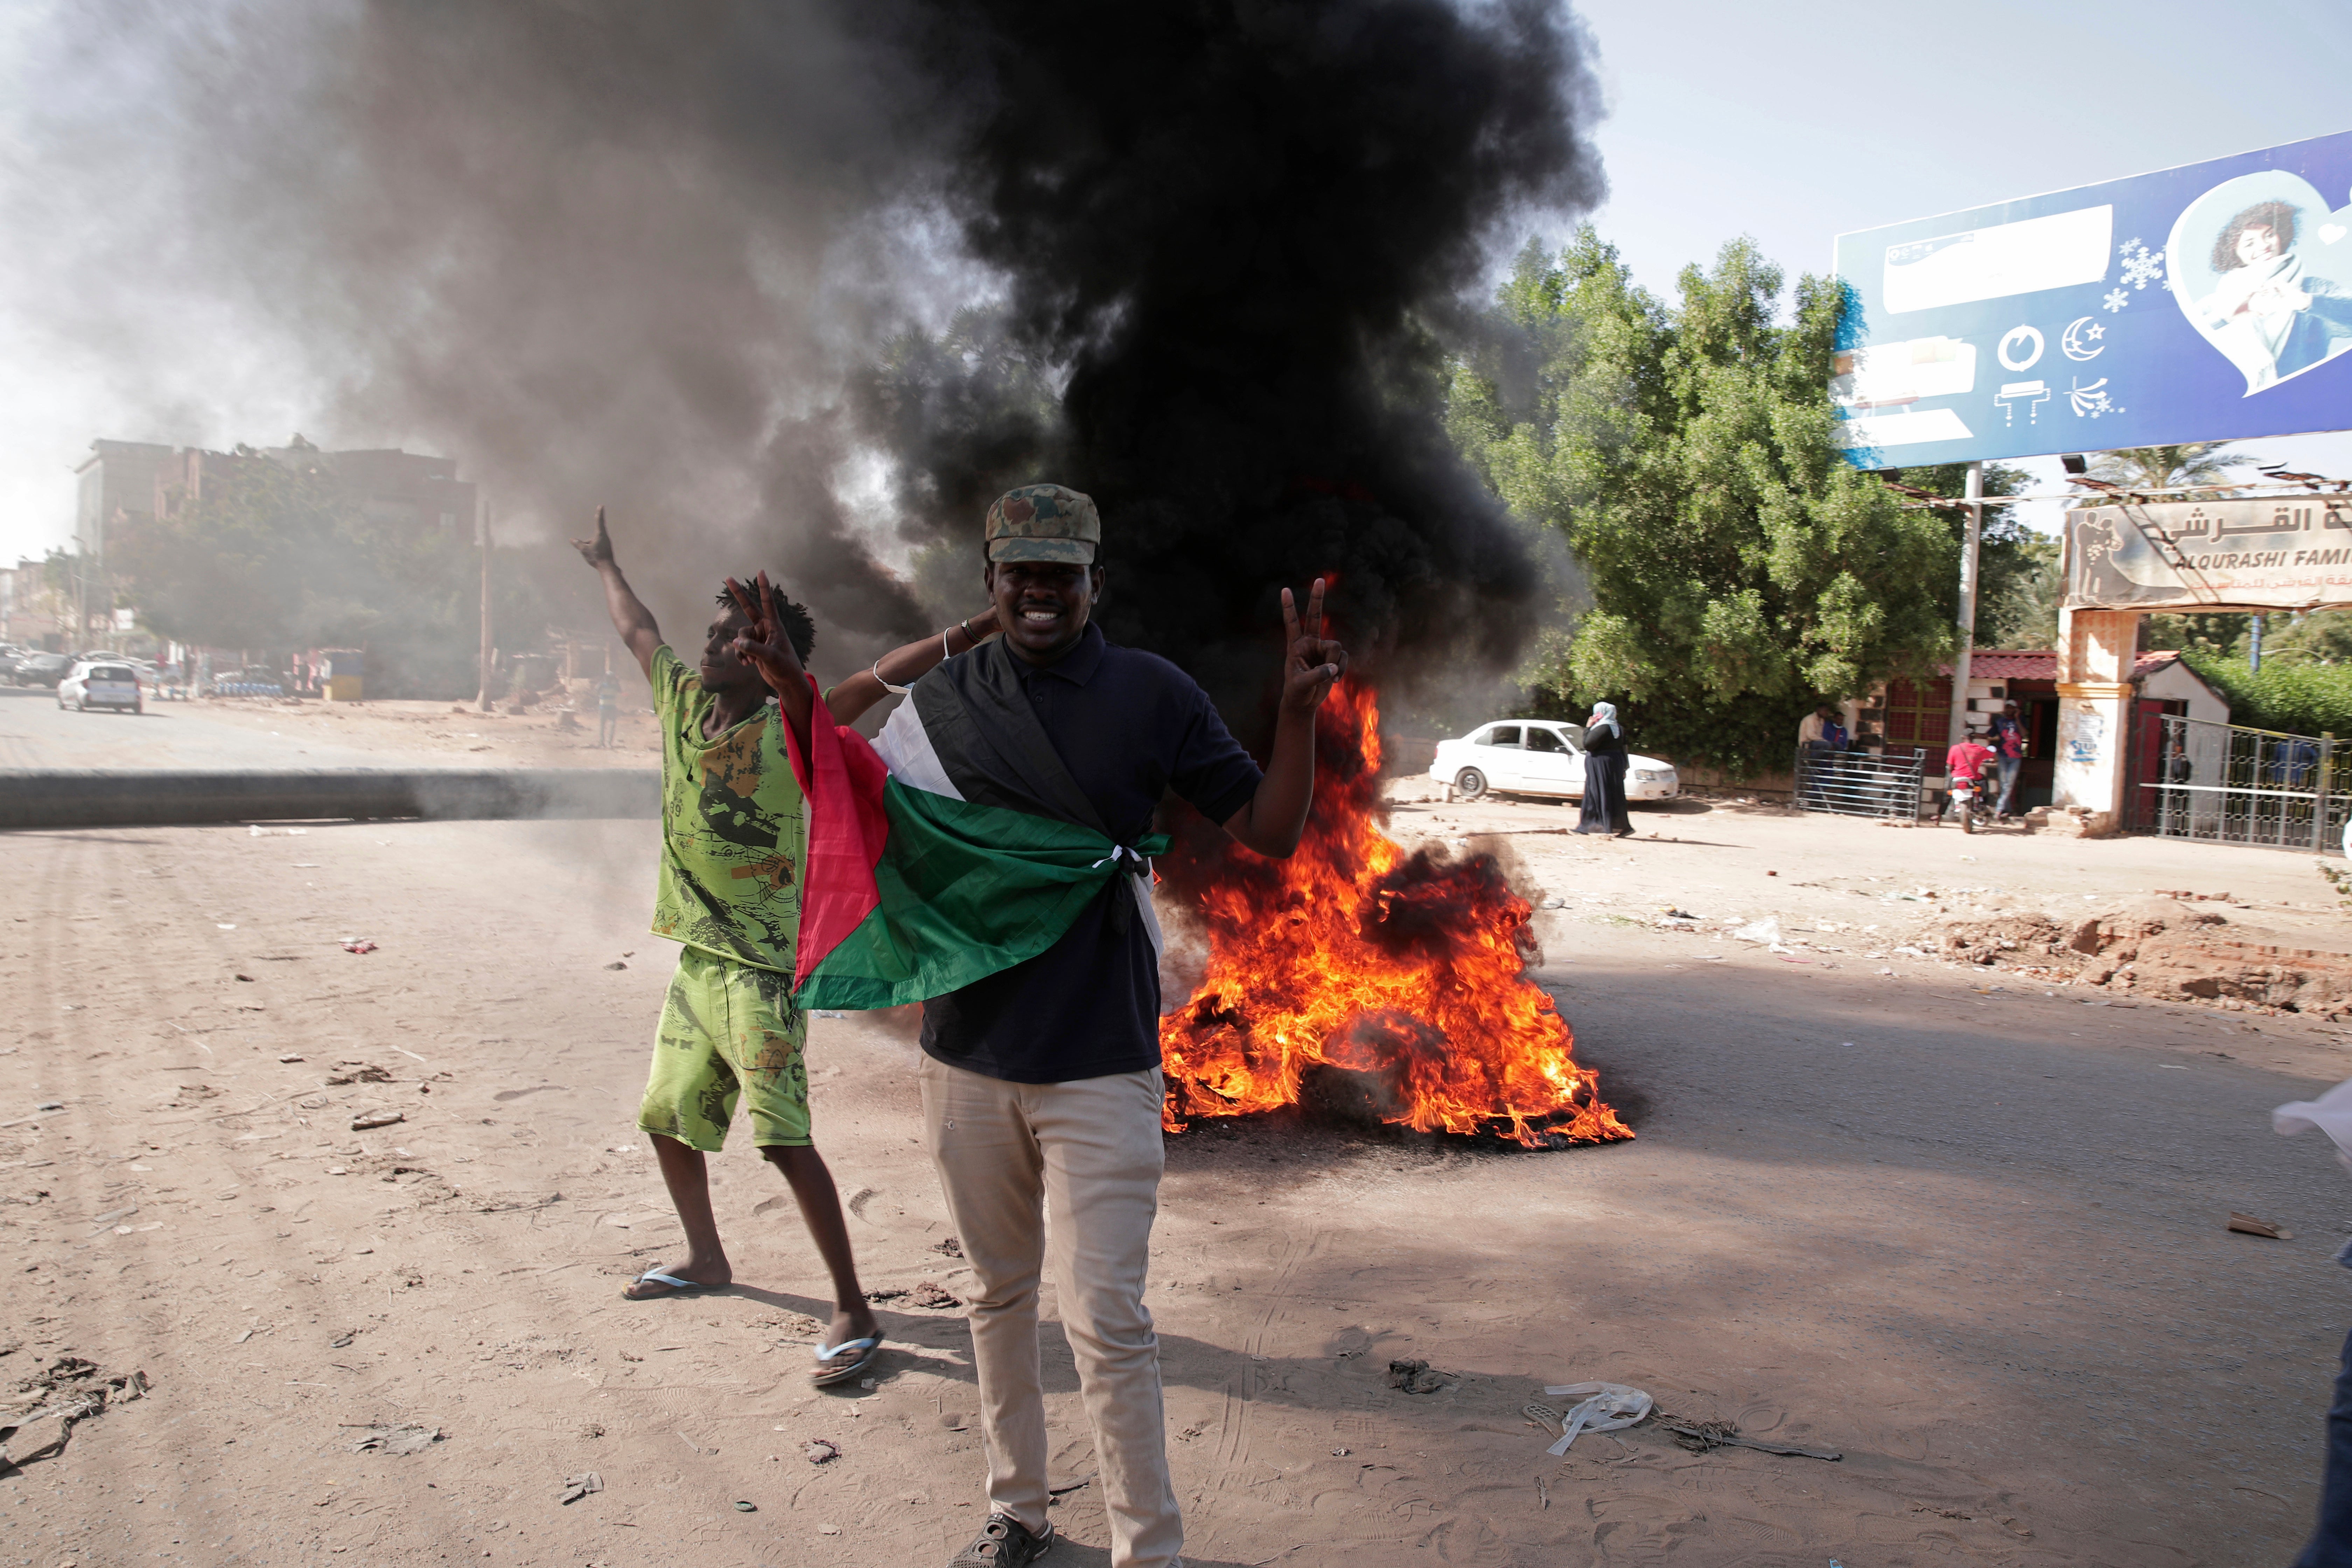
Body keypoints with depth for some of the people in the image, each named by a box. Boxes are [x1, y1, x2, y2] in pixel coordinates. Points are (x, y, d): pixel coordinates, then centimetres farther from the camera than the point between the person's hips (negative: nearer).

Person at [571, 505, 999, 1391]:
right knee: (666, 1117, 19)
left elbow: (876, 678, -27)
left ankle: (854, 1311, -4)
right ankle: (706, 1258, 42)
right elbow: (636, 630, 24)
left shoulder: (788, 730, -13)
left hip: (764, 965, -8)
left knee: (783, 1139, -13)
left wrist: (976, 630, -39)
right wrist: (604, 564, 40)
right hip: (697, 958, 8)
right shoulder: (683, 704, 6)